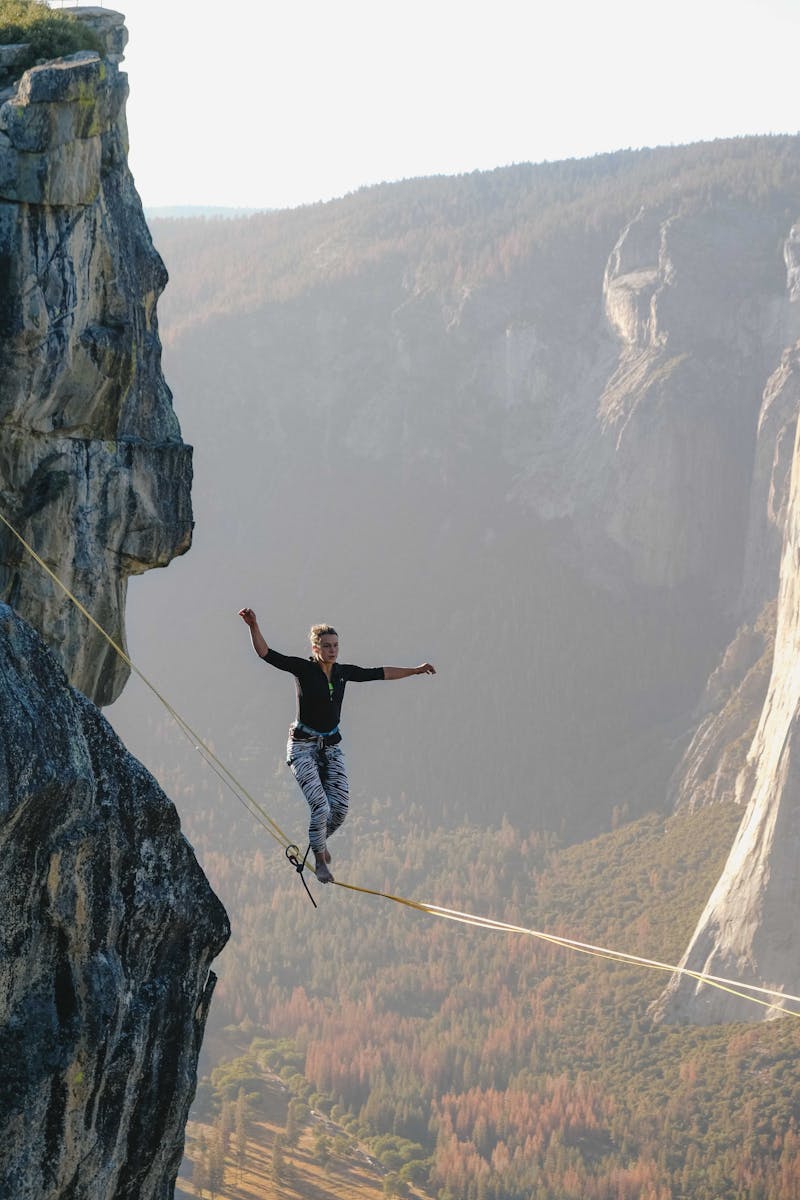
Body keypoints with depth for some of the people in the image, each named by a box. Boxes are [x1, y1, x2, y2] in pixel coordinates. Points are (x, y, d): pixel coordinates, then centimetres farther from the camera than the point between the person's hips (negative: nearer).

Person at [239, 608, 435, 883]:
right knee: (320, 806, -16)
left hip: (331, 747, 5)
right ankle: (320, 861, 4)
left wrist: (415, 670, 22)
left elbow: (379, 673, 17)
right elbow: (266, 654, -19)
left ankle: (320, 842, 27)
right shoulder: (303, 669, -10)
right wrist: (253, 627, -34)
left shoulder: (343, 672, 4)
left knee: (340, 807, -5)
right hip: (303, 747, -5)